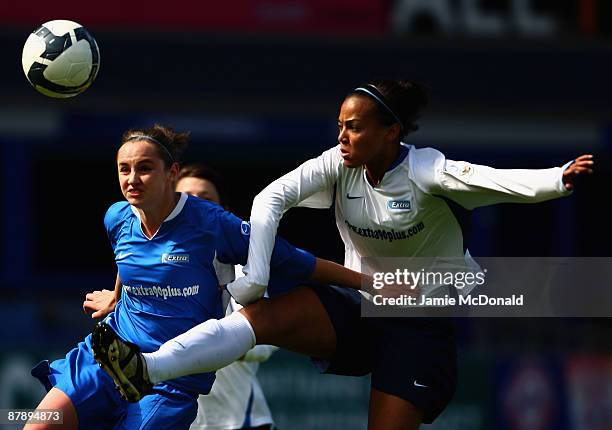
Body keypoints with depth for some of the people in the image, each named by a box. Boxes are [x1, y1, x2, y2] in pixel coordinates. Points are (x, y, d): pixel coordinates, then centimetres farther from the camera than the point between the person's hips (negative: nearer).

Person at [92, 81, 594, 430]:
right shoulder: (341, 165, -5)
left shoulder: (425, 171, -18)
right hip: (357, 304, 3)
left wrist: (558, 179, -54)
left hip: (420, 326, -3)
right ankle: (146, 370, -33)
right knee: (261, 317, -21)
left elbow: (497, 181, -34)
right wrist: (253, 281, -23)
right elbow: (271, 199, -12)